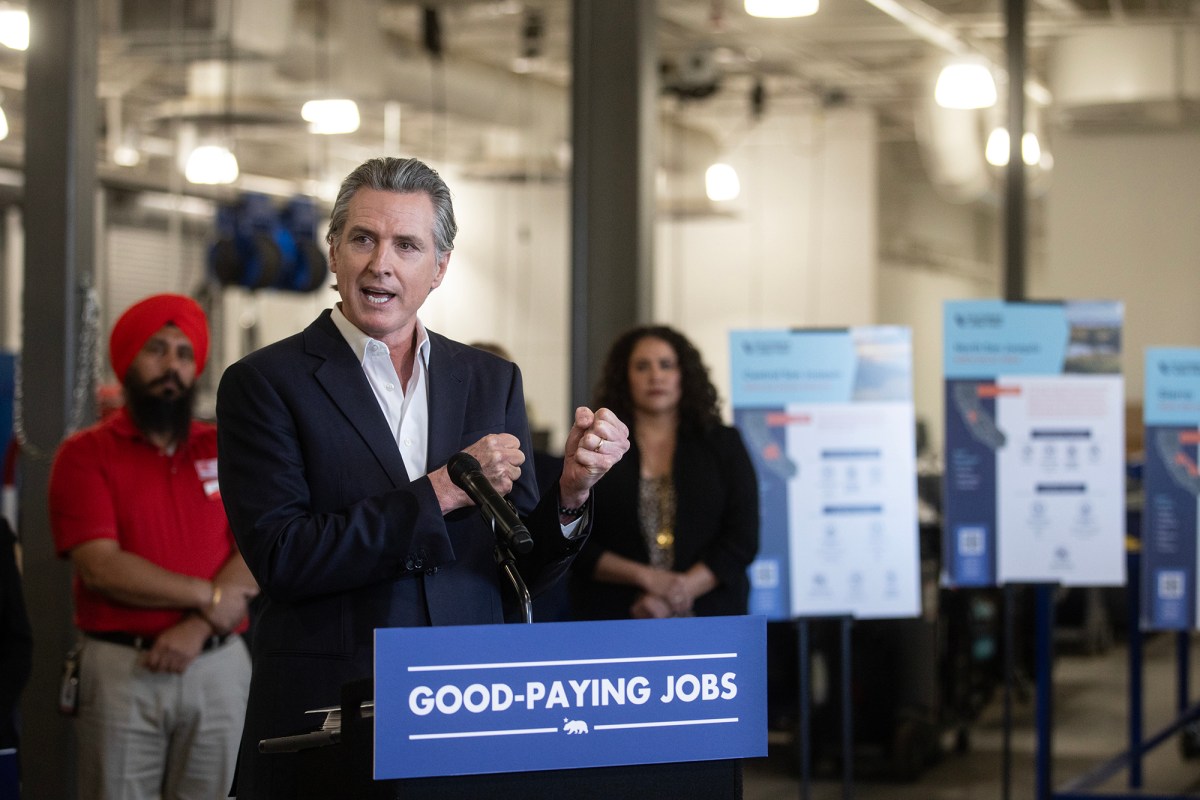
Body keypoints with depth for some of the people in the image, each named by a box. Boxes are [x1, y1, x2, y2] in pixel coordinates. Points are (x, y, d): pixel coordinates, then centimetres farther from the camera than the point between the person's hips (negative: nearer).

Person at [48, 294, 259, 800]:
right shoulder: (85, 454, 3)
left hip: (219, 664, 3)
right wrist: (208, 597, -8)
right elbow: (101, 567, -8)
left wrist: (198, 627, -12)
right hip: (120, 668, -2)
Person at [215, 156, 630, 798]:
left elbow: (523, 573, 8)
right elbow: (280, 557, -14)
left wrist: (571, 492, -11)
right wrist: (439, 493, -15)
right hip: (325, 721, -3)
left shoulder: (493, 382, 9)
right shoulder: (264, 383, -3)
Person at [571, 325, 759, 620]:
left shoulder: (724, 444, 9)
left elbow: (742, 540, 1)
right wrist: (646, 577, -12)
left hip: (710, 615, 0)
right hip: (615, 618, 0)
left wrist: (673, 598, -10)